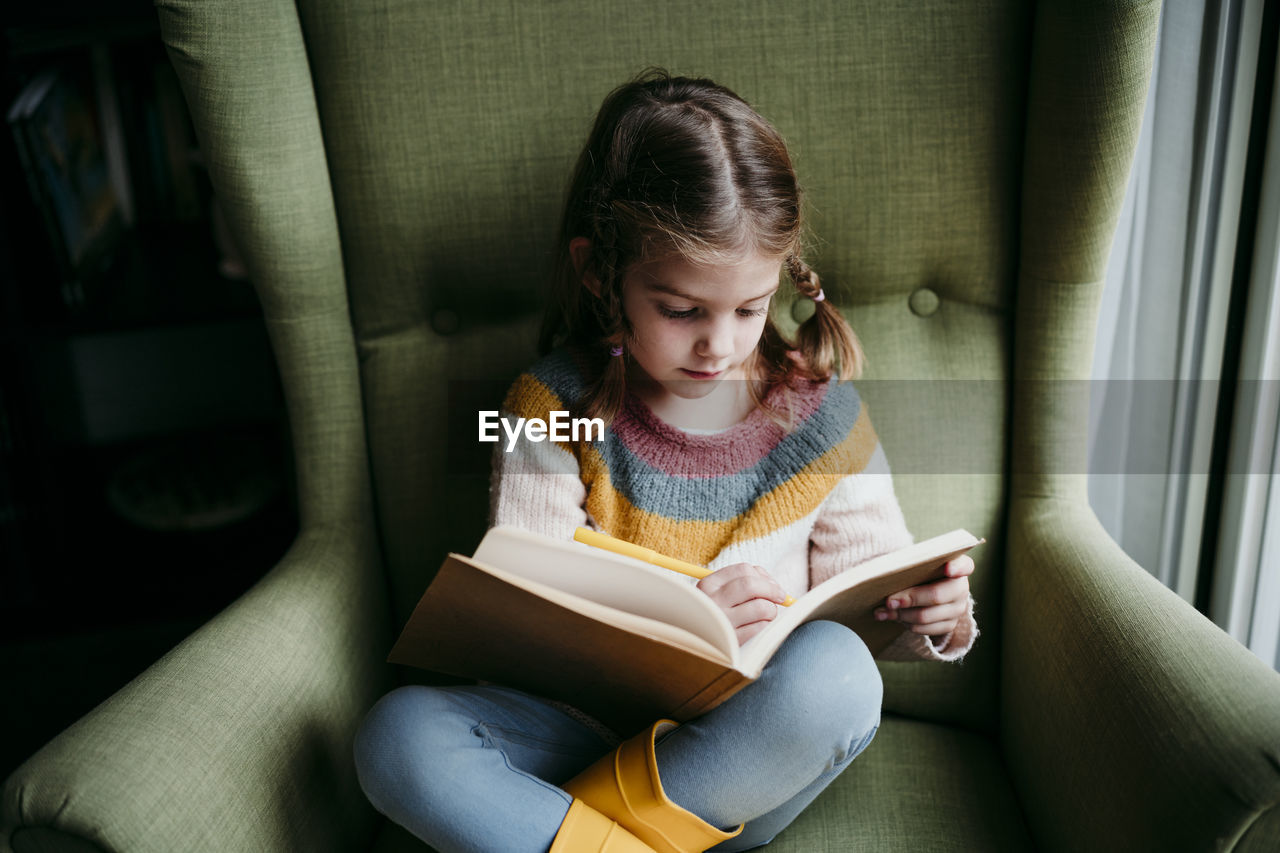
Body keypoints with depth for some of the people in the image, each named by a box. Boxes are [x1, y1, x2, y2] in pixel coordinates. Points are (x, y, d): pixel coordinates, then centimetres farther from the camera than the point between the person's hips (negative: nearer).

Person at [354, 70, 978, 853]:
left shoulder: (821, 413, -4)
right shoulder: (558, 406, -7)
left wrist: (929, 619, -19)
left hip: (757, 755, 1)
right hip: (596, 723, 0)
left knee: (834, 667, -33)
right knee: (398, 732, -22)